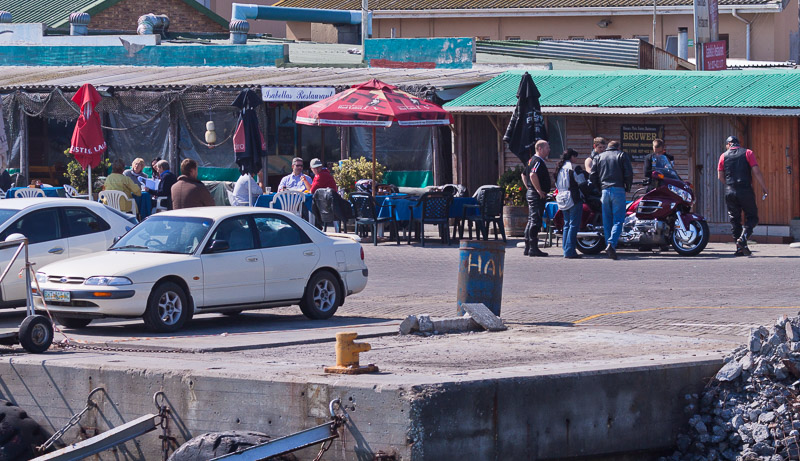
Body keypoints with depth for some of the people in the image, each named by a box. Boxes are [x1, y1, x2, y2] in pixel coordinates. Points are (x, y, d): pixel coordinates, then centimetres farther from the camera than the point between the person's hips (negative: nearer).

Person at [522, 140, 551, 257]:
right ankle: (533, 248, -10)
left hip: (531, 193, 11)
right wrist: (539, 190, -23)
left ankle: (528, 247, 17)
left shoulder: (532, 160, 17)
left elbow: (524, 175, 27)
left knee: (531, 221, 13)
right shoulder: (538, 161, -15)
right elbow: (533, 175, -30)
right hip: (537, 195, -11)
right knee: (536, 221, -10)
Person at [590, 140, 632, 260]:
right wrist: (628, 187, 11)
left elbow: (593, 175, 9)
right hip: (618, 190, -3)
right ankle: (611, 243, -25)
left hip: (604, 191, 3)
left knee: (607, 222, 9)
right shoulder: (622, 155, 7)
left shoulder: (599, 157, 16)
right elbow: (629, 173, -2)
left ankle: (609, 246, 7)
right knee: (618, 220, -7)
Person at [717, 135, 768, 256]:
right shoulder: (747, 153, 2)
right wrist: (764, 188, 1)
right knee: (752, 217, 6)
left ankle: (740, 248, 6)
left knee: (734, 219, 10)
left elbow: (720, 176, 9)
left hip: (730, 192, 2)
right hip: (746, 191, -2)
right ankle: (743, 238, -18)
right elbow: (756, 171, -6)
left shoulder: (724, 156, 8)